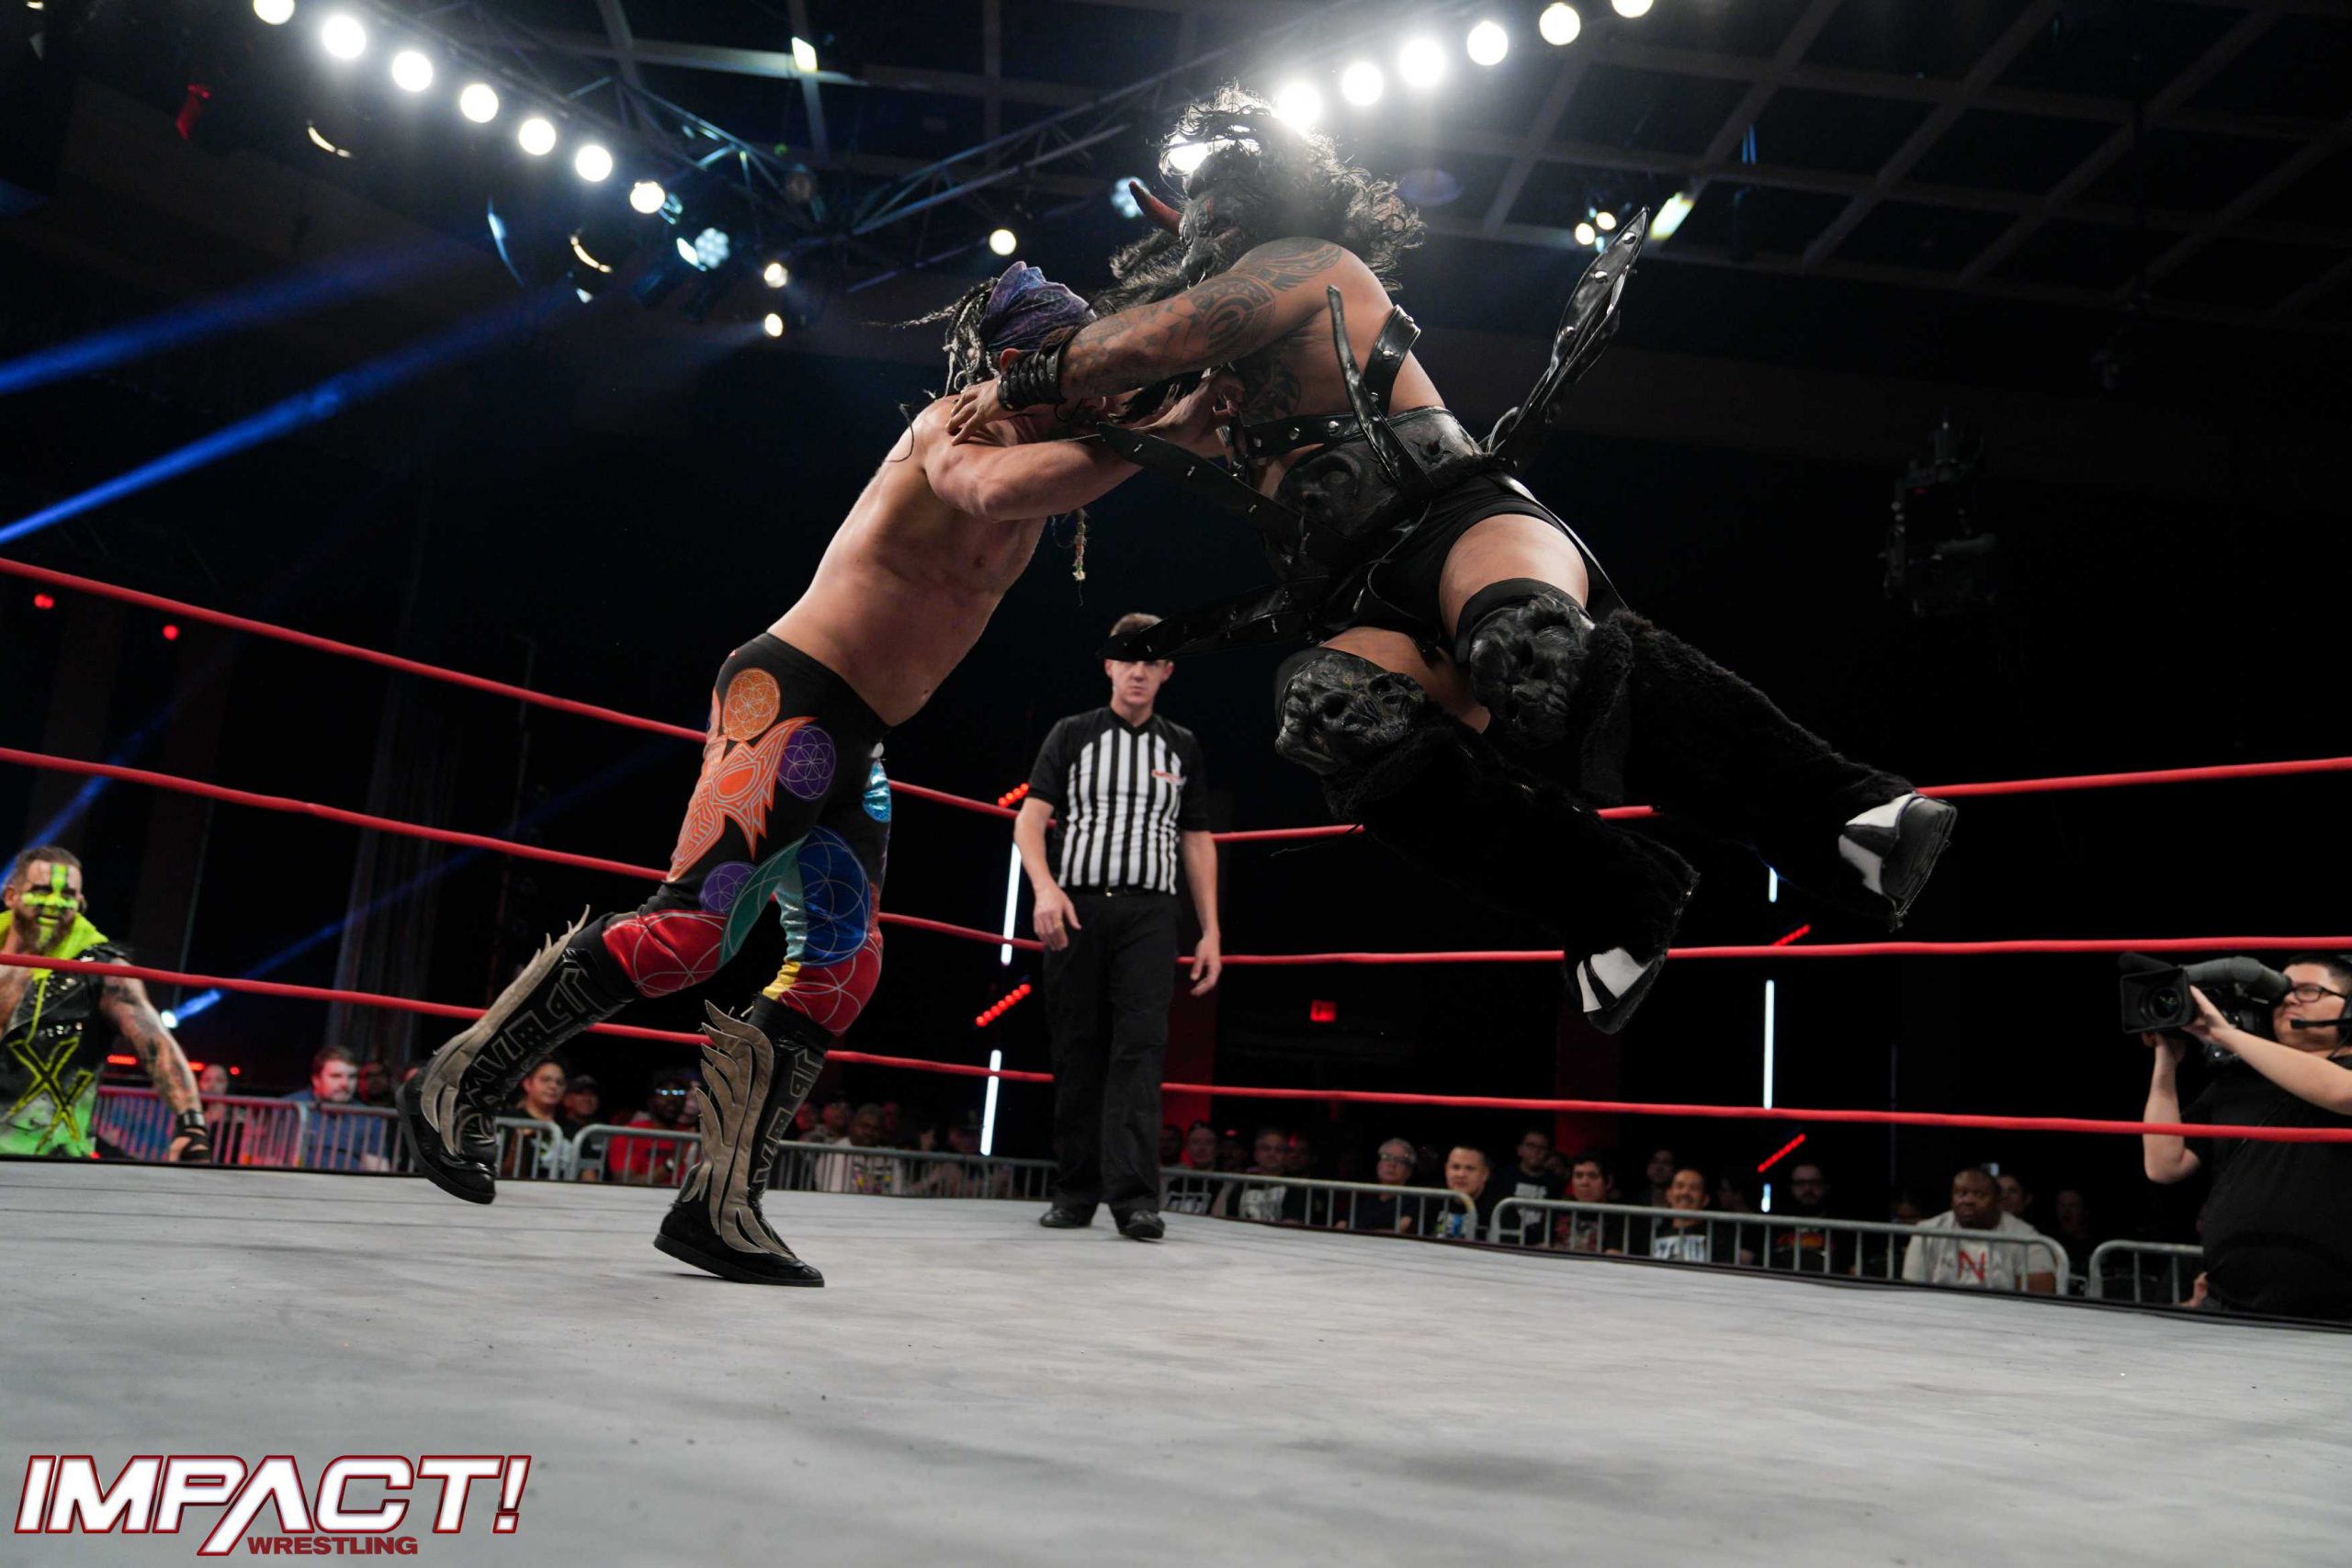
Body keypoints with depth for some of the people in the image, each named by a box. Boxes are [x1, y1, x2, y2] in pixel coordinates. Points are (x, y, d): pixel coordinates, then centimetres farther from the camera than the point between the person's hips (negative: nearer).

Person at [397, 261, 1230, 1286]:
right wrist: (1162, 434, -30)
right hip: (789, 697, -10)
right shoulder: (959, 424, -11)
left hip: (852, 743, 10)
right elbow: (992, 490, -33)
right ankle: (460, 1083, 2)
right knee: (693, 927, -15)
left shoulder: (1029, 450, 18)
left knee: (840, 969, 4)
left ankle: (720, 1203, 6)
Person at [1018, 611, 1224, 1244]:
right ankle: (1075, 1193, 12)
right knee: (1077, 1052, 2)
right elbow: (1030, 818, 1)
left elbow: (1197, 842, 16)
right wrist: (1045, 887, -18)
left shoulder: (1182, 747, 16)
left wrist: (1211, 932, 9)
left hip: (1149, 913, 0)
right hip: (1076, 907, 0)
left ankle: (1135, 1198, -15)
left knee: (1140, 1048, -12)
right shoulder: (1071, 735, 10)